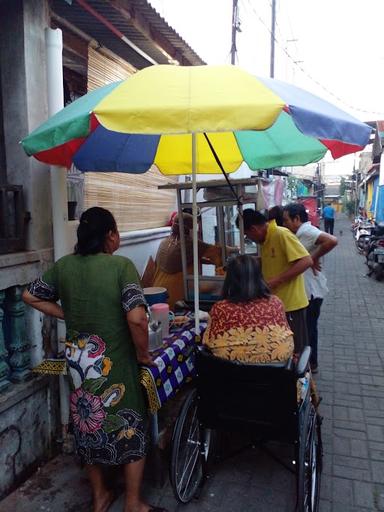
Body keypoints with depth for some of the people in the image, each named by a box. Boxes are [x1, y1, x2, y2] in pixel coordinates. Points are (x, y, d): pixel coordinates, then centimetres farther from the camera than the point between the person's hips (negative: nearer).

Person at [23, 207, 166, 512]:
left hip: (78, 362, 5)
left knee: (89, 426, 23)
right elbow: (137, 318, -26)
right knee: (130, 431, 15)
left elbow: (31, 296, 12)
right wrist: (143, 353, -10)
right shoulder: (121, 265, -18)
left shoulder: (63, 266, -1)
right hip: (116, 364, -5)